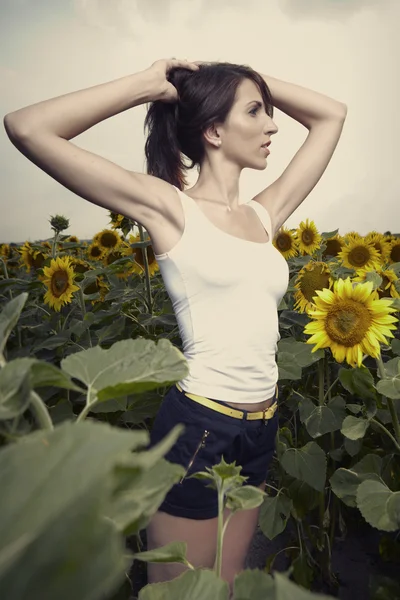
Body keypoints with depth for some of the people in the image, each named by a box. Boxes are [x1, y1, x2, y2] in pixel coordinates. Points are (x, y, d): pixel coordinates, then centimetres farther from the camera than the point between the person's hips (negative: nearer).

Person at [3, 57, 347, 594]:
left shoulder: (266, 214, 7)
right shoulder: (169, 207, -10)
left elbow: (333, 115, 17)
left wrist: (253, 82, 9)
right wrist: (151, 84, -9)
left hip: (260, 430, 7)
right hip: (196, 428, -6)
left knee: (229, 584, 26)